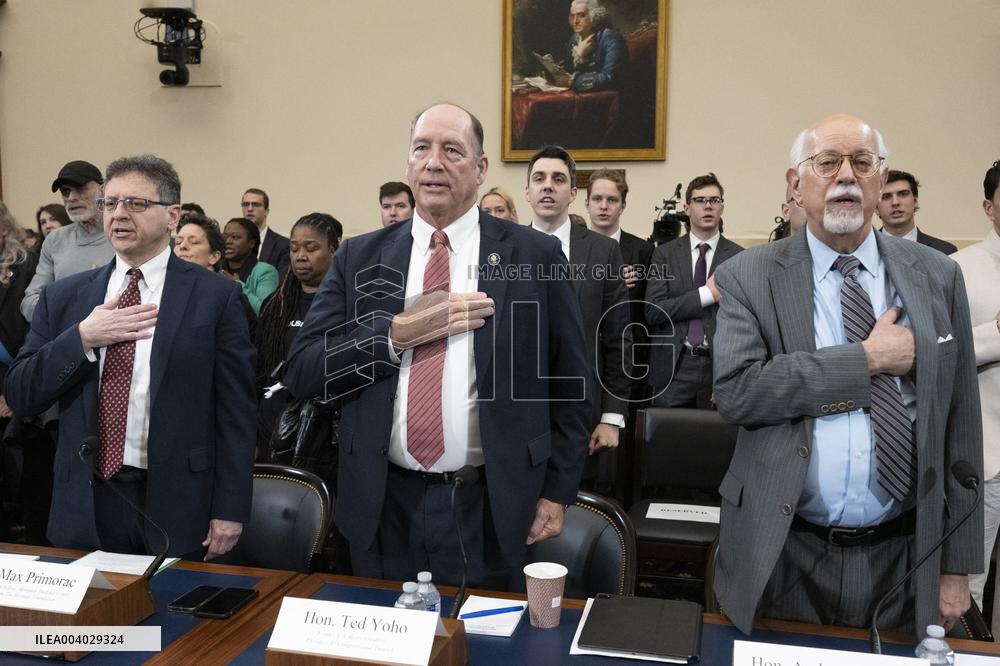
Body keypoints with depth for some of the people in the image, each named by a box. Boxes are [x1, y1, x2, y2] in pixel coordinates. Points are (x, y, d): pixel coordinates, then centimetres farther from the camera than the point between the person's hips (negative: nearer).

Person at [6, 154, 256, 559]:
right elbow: (19, 396, 3)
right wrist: (82, 338, -12)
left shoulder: (216, 297, -5)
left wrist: (230, 511, -8)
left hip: (176, 507, -3)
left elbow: (235, 412, -6)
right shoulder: (63, 297, 7)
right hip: (84, 508, 3)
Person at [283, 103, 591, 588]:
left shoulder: (534, 256, -3)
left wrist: (557, 492, -1)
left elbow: (566, 386, 1)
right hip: (383, 504, 2)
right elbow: (300, 372, -4)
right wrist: (396, 333, -16)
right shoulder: (360, 258, 2)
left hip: (488, 509, -1)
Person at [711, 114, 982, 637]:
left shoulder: (937, 276, 4)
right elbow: (734, 391, -18)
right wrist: (868, 358, -16)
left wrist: (957, 566, 3)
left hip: (903, 559, 2)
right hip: (782, 556, -2)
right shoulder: (748, 277, -4)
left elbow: (960, 427, 4)